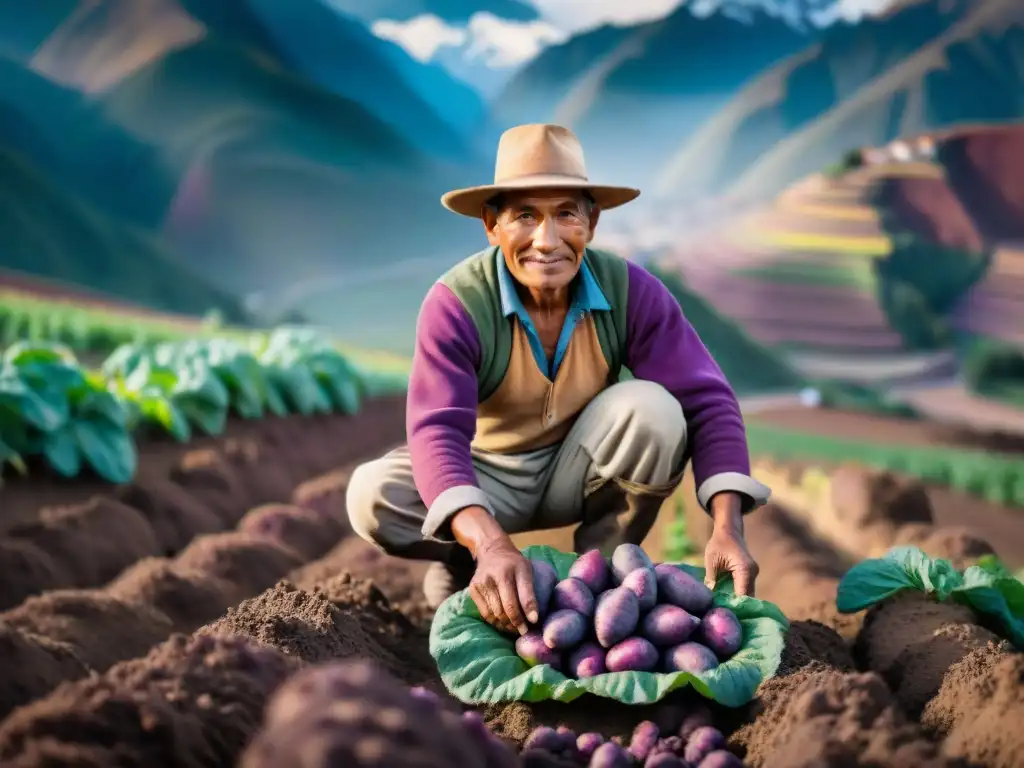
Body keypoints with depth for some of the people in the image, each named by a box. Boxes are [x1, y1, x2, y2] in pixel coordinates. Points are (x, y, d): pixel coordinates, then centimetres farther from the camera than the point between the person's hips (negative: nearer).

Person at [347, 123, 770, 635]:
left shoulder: (630, 291, -20)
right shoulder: (456, 304, -27)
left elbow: (705, 402, -23)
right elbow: (436, 433, -38)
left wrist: (727, 527, -40)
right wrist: (493, 546, -56)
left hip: (580, 471, 2)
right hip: (487, 475, -1)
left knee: (653, 408, -29)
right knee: (373, 496, -30)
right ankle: (463, 562, 3)